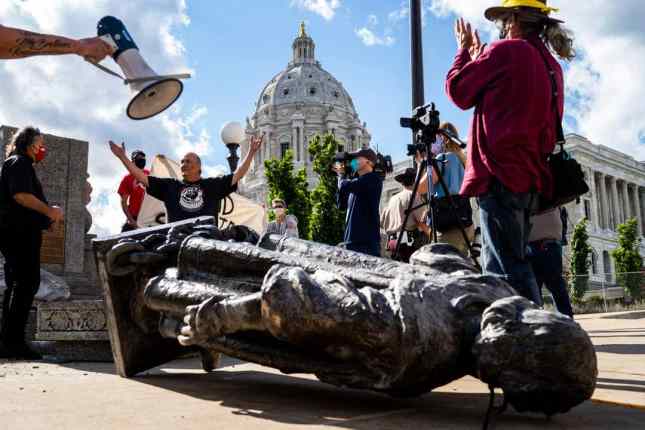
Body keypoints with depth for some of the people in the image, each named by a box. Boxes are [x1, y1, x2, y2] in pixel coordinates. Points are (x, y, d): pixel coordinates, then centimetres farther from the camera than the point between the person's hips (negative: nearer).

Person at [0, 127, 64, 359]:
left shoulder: (20, 164, 26)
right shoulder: (20, 162, -5)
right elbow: (20, 195, -20)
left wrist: (47, 213, 21)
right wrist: (49, 210, -14)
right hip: (21, 231, -11)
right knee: (27, 283, -13)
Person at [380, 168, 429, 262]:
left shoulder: (392, 199, 19)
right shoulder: (413, 195, 0)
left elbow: (382, 223, 19)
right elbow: (421, 220, -8)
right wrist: (431, 234, 0)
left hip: (392, 242, 7)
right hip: (409, 240, -7)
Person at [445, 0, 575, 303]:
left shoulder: (507, 50, -4)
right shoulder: (551, 66, 20)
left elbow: (458, 90, 3)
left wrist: (465, 50, 20)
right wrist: (480, 53, 29)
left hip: (500, 175, -9)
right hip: (529, 178, 9)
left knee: (505, 270, -12)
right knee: (516, 265, 12)